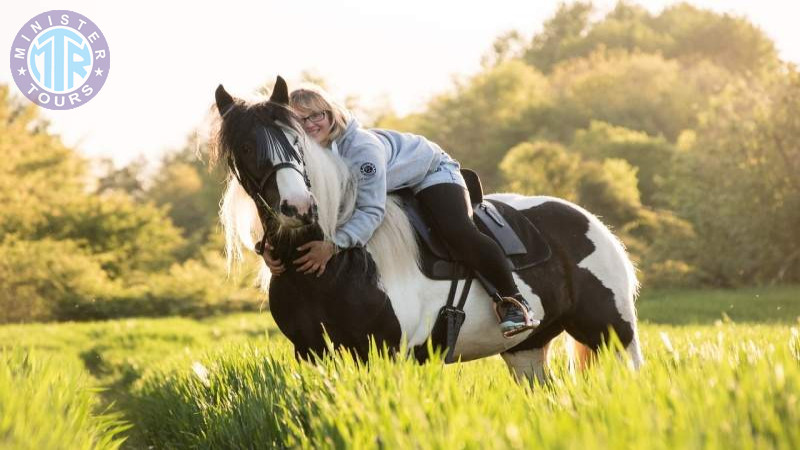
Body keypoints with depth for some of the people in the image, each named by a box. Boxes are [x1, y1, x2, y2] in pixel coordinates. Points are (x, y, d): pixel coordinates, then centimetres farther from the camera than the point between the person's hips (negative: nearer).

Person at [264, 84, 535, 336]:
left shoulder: (362, 147, -40)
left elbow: (372, 211, -44)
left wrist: (333, 244, -59)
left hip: (430, 172, -8)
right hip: (394, 190, 8)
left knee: (459, 233, -27)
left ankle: (512, 301, -16)